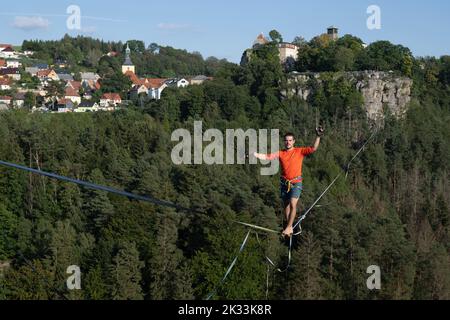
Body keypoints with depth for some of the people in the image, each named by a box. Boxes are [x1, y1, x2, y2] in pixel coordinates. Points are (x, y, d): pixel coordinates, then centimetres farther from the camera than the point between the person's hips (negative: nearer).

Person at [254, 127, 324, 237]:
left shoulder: (300, 151, -2)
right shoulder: (280, 153, 4)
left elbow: (313, 149, -11)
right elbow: (267, 157, -2)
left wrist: (318, 137, -22)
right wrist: (254, 154, -15)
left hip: (296, 183, -4)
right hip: (284, 183, 4)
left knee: (293, 204, -17)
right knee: (286, 206, 12)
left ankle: (288, 227, -6)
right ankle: (290, 228, 26)